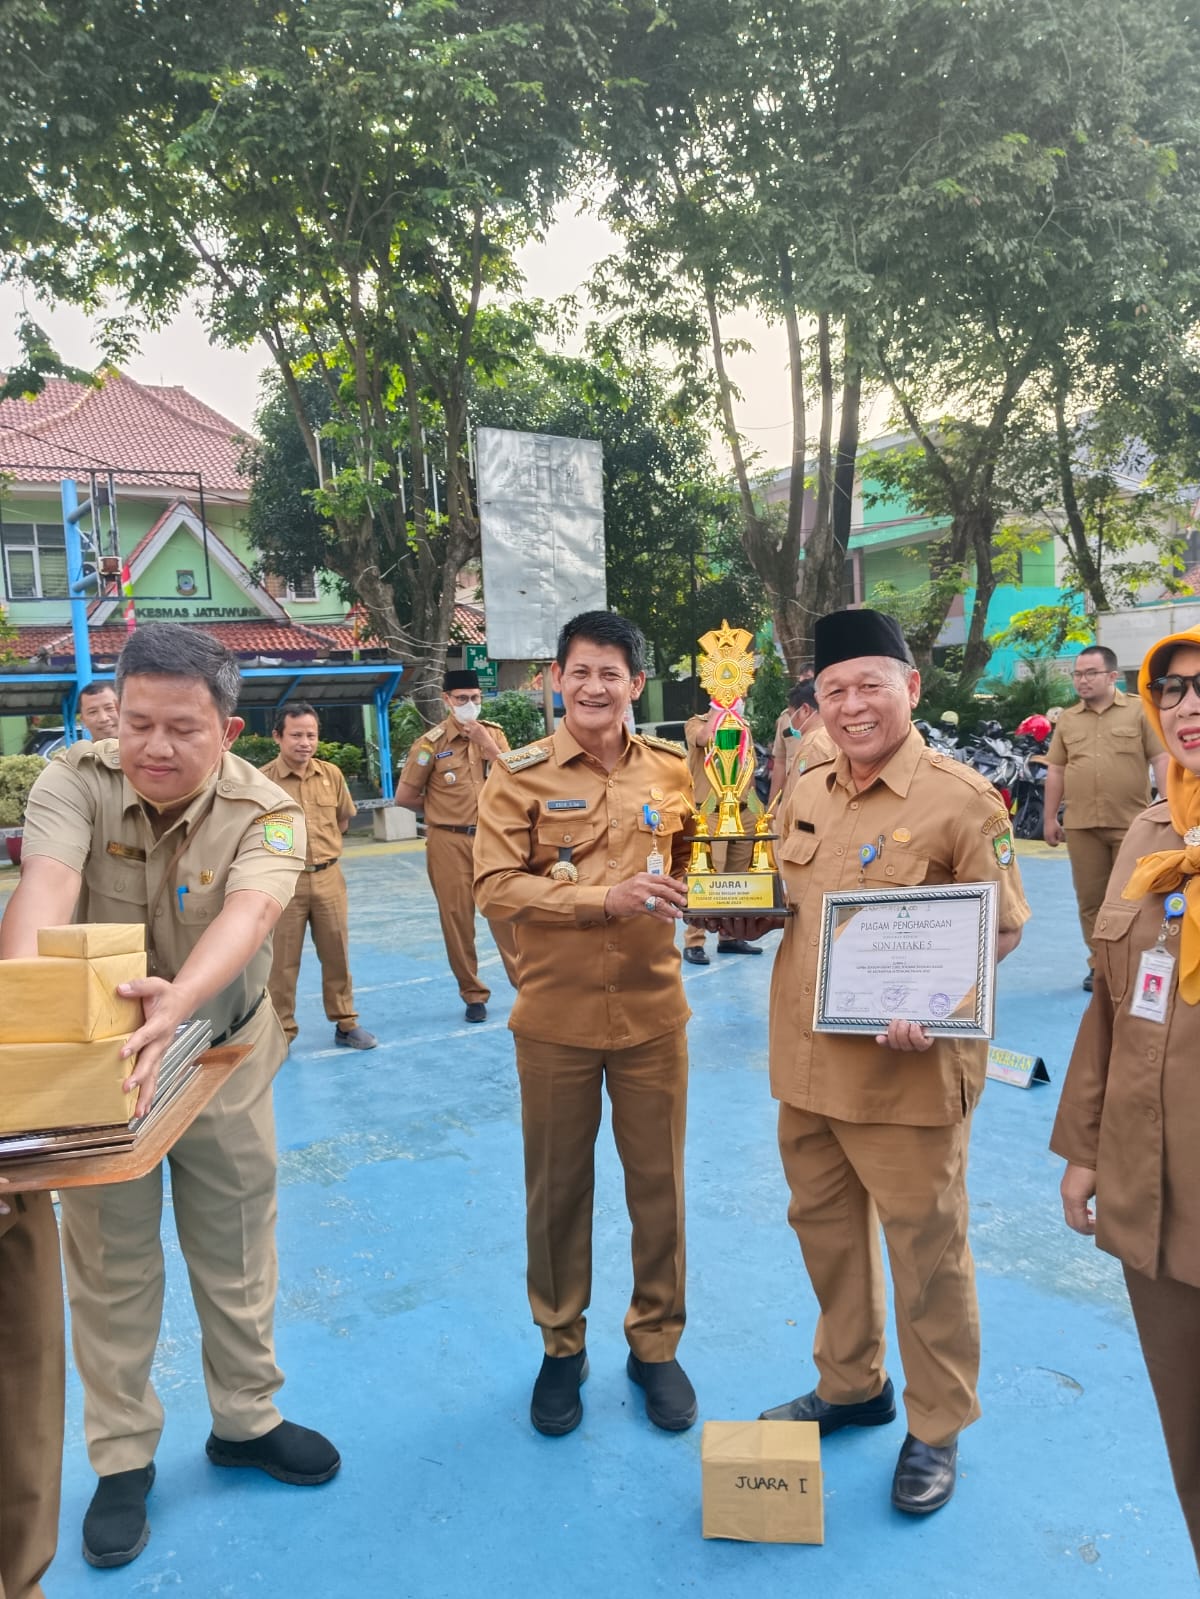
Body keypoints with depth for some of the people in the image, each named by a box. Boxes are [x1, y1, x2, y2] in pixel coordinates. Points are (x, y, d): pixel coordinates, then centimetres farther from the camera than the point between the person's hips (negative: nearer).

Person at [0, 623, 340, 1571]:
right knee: (111, 1262, 11)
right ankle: (122, 1459, 31)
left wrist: (177, 1003, -58)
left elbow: (247, 913, -38)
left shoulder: (267, 813, -20)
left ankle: (245, 1419, 37)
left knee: (235, 1250, 14)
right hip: (93, 1055, 0)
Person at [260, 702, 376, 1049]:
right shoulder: (263, 780, -13)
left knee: (337, 953, 13)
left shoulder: (331, 774, 1)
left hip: (329, 877, 4)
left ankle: (346, 1024, 27)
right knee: (282, 959, 6)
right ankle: (281, 1032, 19)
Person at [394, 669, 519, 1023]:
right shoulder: (431, 742, -4)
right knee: (457, 917, 5)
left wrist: (486, 742, -13)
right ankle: (473, 995, 17)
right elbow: (404, 796, 0)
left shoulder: (494, 733, 6)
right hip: (450, 841, -2)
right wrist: (441, 810, 6)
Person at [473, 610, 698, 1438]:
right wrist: (607, 897, -23)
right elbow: (495, 886, -14)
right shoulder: (520, 774, -7)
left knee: (659, 1185, 13)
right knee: (557, 1188, 14)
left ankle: (656, 1345, 35)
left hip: (651, 1011, 2)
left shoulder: (671, 768, 1)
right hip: (556, 1017, -1)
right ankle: (562, 1347, 35)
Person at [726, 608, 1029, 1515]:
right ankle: (852, 1385, 43)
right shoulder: (805, 797, 7)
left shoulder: (960, 799, -11)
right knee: (825, 1229, 20)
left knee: (926, 1250, 9)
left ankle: (938, 1425, 32)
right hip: (807, 1066, 6)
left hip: (908, 1075, -6)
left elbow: (1003, 929, -10)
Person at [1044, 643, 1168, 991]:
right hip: (1081, 825, 3)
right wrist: (1049, 818, 11)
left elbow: (1161, 760, -1)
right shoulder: (1067, 719, 10)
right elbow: (1056, 770, 12)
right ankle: (1100, 965, 19)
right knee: (1090, 900, 8)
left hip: (1131, 823, -3)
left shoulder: (1140, 712, 2)